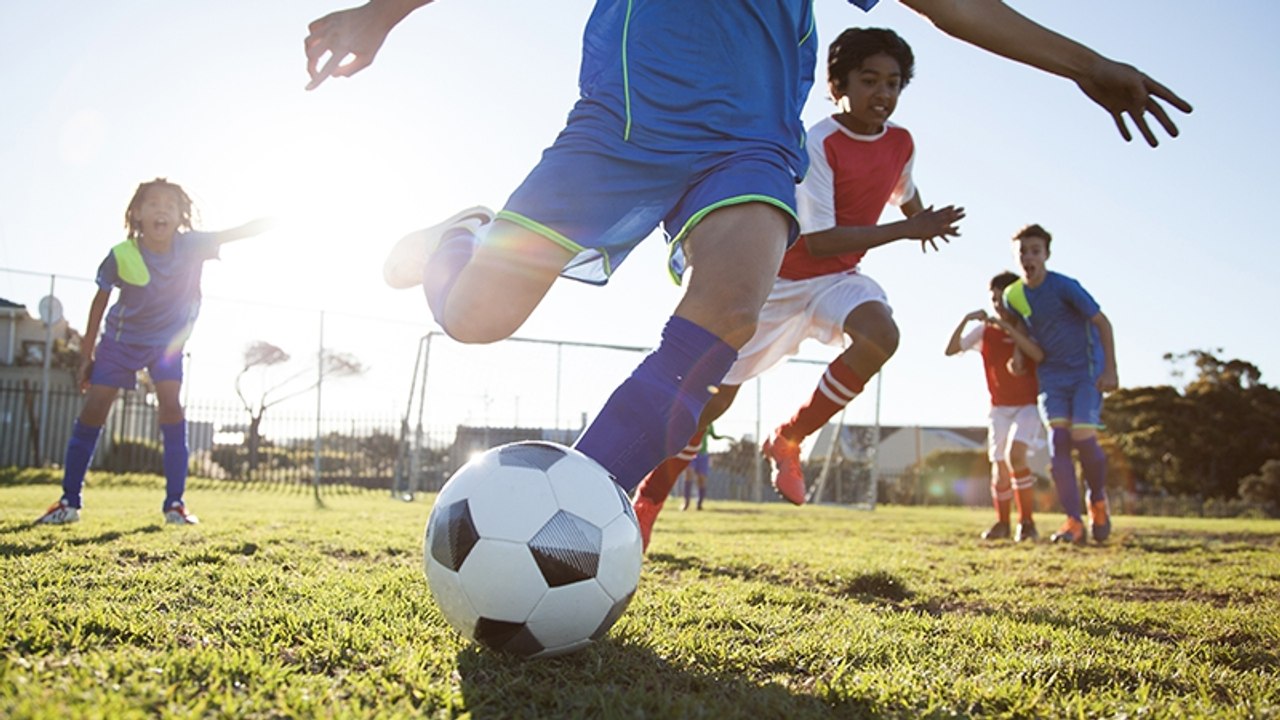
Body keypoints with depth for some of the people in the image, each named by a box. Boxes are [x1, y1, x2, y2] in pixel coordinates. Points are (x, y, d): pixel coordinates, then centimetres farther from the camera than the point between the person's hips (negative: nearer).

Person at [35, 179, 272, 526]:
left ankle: (175, 502, -9)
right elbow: (100, 302, -9)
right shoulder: (121, 255, -23)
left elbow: (236, 232, -28)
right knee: (93, 409, -3)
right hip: (121, 339, 0)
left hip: (167, 340, 0)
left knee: (171, 405, -16)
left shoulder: (191, 246, -22)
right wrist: (87, 356, -3)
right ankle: (69, 502, 8)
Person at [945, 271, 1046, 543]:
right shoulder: (985, 330, 2)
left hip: (1028, 405, -3)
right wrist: (965, 320, -20)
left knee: (1015, 455, -23)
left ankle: (1027, 521, -12)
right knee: (999, 467, 3)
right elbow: (951, 350, -7)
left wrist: (1007, 327, -28)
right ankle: (1002, 524, 20)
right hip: (999, 408, 3)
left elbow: (1038, 355, -23)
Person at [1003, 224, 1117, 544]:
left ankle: (1098, 500, 14)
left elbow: (1102, 323, -12)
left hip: (1086, 370, -4)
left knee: (1083, 437, -16)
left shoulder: (1064, 286, -16)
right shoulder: (1013, 295, 1)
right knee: (1058, 439, -11)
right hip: (1051, 374, 4)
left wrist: (1110, 370, -16)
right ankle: (1074, 521, -10)